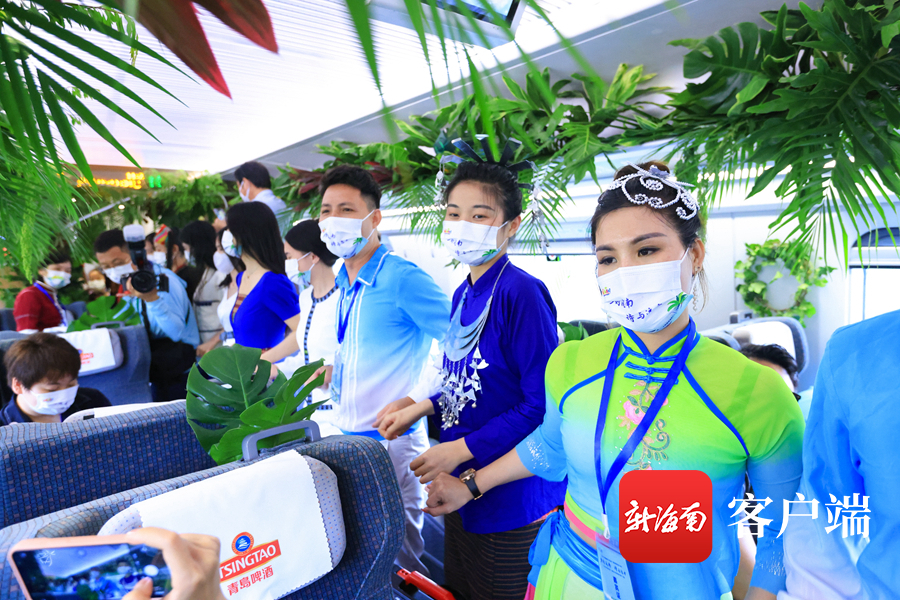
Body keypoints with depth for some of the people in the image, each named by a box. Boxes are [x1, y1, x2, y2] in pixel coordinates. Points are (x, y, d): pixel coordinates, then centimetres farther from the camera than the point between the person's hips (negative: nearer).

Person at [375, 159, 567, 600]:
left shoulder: (521, 292, -20)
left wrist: (461, 450, -21)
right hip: (461, 485, 8)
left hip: (510, 494, -8)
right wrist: (420, 408, 6)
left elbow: (543, 402, -22)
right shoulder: (463, 294, 7)